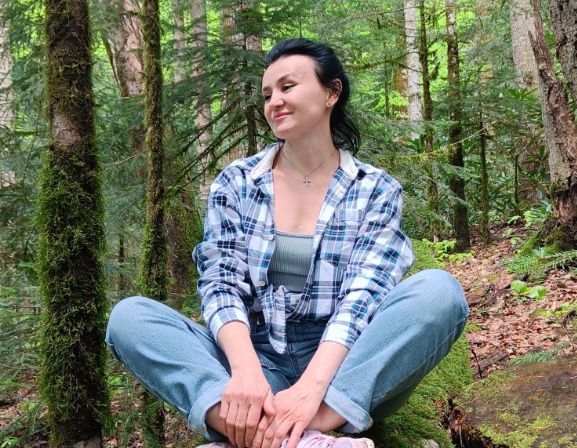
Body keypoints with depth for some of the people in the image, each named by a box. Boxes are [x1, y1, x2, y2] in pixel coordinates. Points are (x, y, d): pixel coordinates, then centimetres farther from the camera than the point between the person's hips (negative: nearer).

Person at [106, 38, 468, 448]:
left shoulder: (376, 191, 3)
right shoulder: (236, 183, 7)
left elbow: (362, 295, -11)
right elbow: (222, 283, -5)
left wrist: (311, 386, -30)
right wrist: (245, 369, -27)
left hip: (343, 373, -1)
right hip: (255, 361, 2)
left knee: (438, 292, -26)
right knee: (130, 316, -19)